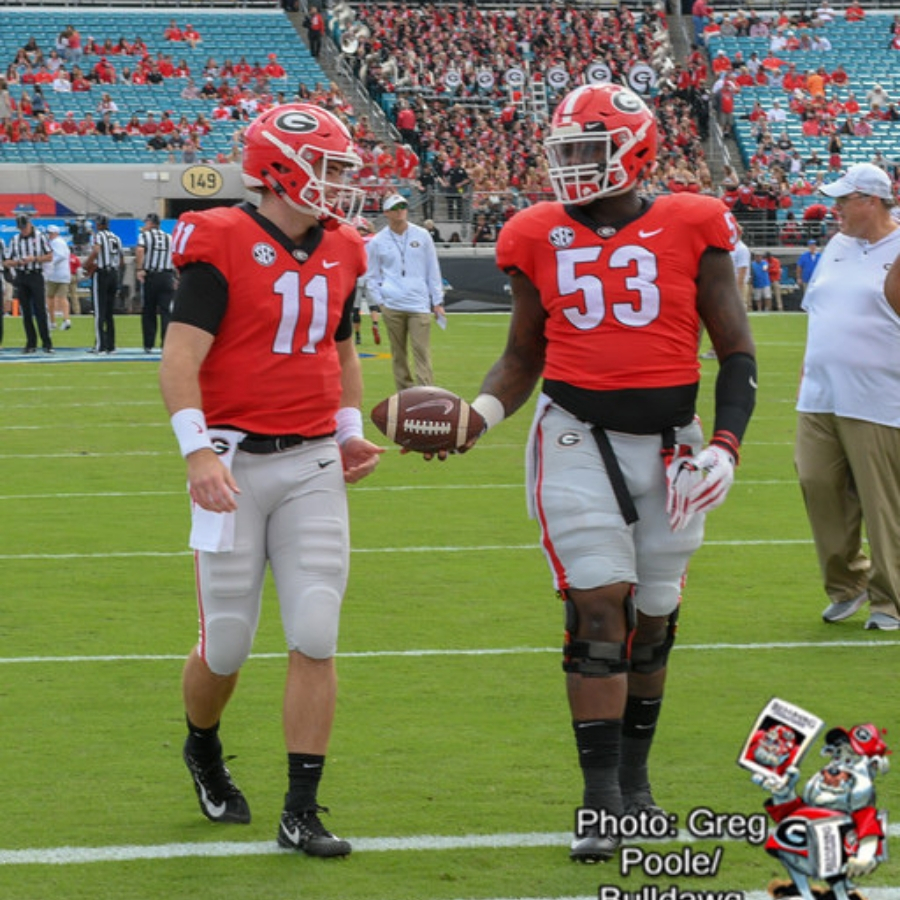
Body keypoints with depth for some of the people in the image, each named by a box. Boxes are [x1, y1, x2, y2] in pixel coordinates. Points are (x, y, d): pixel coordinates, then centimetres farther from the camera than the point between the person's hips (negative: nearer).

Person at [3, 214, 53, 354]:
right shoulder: (14, 240, 9)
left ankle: (47, 343, -8)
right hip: (21, 278, 3)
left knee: (40, 311, -9)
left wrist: (34, 259, -13)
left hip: (36, 276, -3)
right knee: (26, 312, 3)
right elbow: (7, 262, 8)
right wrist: (18, 262, -12)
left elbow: (49, 256, 1)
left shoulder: (40, 237, 3)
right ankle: (31, 343, 7)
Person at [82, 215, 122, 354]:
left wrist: (87, 265, -13)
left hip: (100, 274, -7)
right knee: (110, 313, 12)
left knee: (99, 312, -4)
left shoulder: (98, 236, -7)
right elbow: (120, 260, 16)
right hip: (114, 274, 7)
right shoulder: (116, 238, 14)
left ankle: (100, 345, -8)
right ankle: (111, 346, 12)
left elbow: (96, 251, -25)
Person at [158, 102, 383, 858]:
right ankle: (203, 749, 36)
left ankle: (302, 812, 2)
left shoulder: (337, 254, 9)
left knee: (315, 640, -4)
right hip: (236, 462, -5)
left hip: (314, 465, 5)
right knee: (226, 647, 3)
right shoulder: (223, 245, -11)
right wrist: (198, 451, -26)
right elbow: (181, 357, -16)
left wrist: (350, 429, 12)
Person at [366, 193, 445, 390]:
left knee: (422, 352, -9)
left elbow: (433, 270, 12)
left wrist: (437, 301, 8)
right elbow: (372, 276, 14)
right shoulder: (377, 242, 7)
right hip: (392, 306, 0)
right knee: (398, 353, 2)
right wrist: (379, 301, 2)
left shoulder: (421, 236, 9)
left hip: (419, 305, 0)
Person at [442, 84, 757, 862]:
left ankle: (634, 777, 29)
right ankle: (602, 803, -8)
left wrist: (725, 447, -10)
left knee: (653, 617, 11)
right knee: (599, 611, -10)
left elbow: (737, 355, 1)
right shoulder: (540, 239, 2)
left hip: (669, 442, 1)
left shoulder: (691, 230, -3)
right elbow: (524, 357, 12)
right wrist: (482, 412, -7)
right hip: (577, 440, -1)